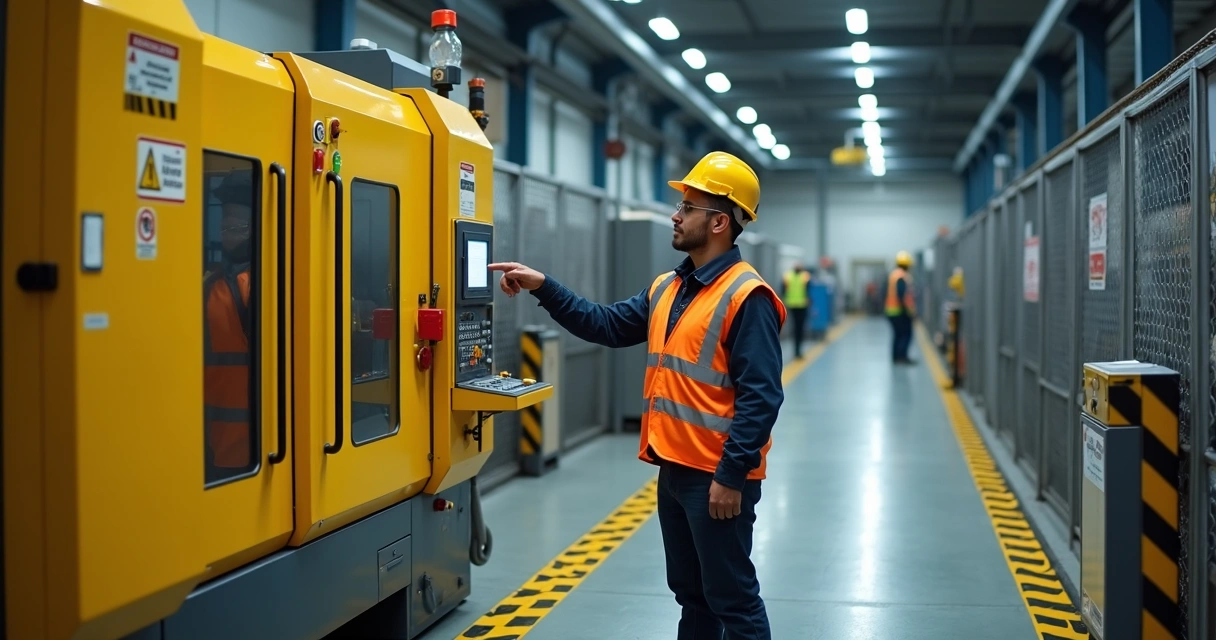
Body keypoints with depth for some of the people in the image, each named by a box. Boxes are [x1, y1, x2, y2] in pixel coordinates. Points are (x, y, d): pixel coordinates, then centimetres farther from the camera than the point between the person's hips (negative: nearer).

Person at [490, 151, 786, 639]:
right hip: (673, 470, 9)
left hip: (717, 477, -9)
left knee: (732, 599, 2)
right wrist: (543, 287, 6)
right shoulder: (666, 289, 11)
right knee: (690, 593, 19)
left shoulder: (746, 297, -16)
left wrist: (732, 475, -22)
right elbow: (606, 324, 15)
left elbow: (760, 396, -20)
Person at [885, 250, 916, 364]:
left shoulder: (893, 274, 12)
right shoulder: (902, 276, -17)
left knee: (897, 334, 14)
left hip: (891, 309, 10)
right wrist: (909, 310, -20)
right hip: (901, 311, -10)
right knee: (906, 334, -6)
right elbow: (902, 296, -23)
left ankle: (896, 357, 15)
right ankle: (902, 356, -11)